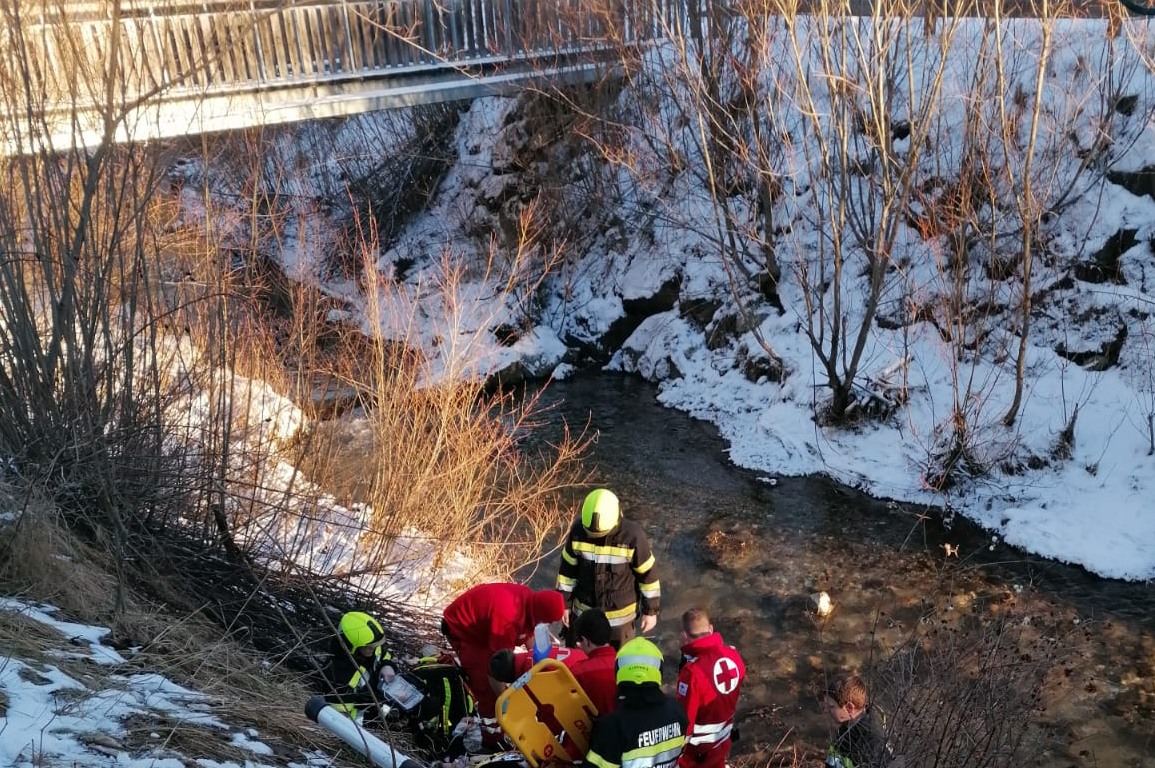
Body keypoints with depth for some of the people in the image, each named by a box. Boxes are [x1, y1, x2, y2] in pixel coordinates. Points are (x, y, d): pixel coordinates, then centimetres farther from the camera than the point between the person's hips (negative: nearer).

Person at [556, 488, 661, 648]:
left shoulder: (633, 536, -25)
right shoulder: (578, 530, -17)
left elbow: (647, 574, -12)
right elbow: (568, 568, -3)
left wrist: (651, 610, -4)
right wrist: (565, 602, 2)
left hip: (619, 615, -2)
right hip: (583, 611, 2)